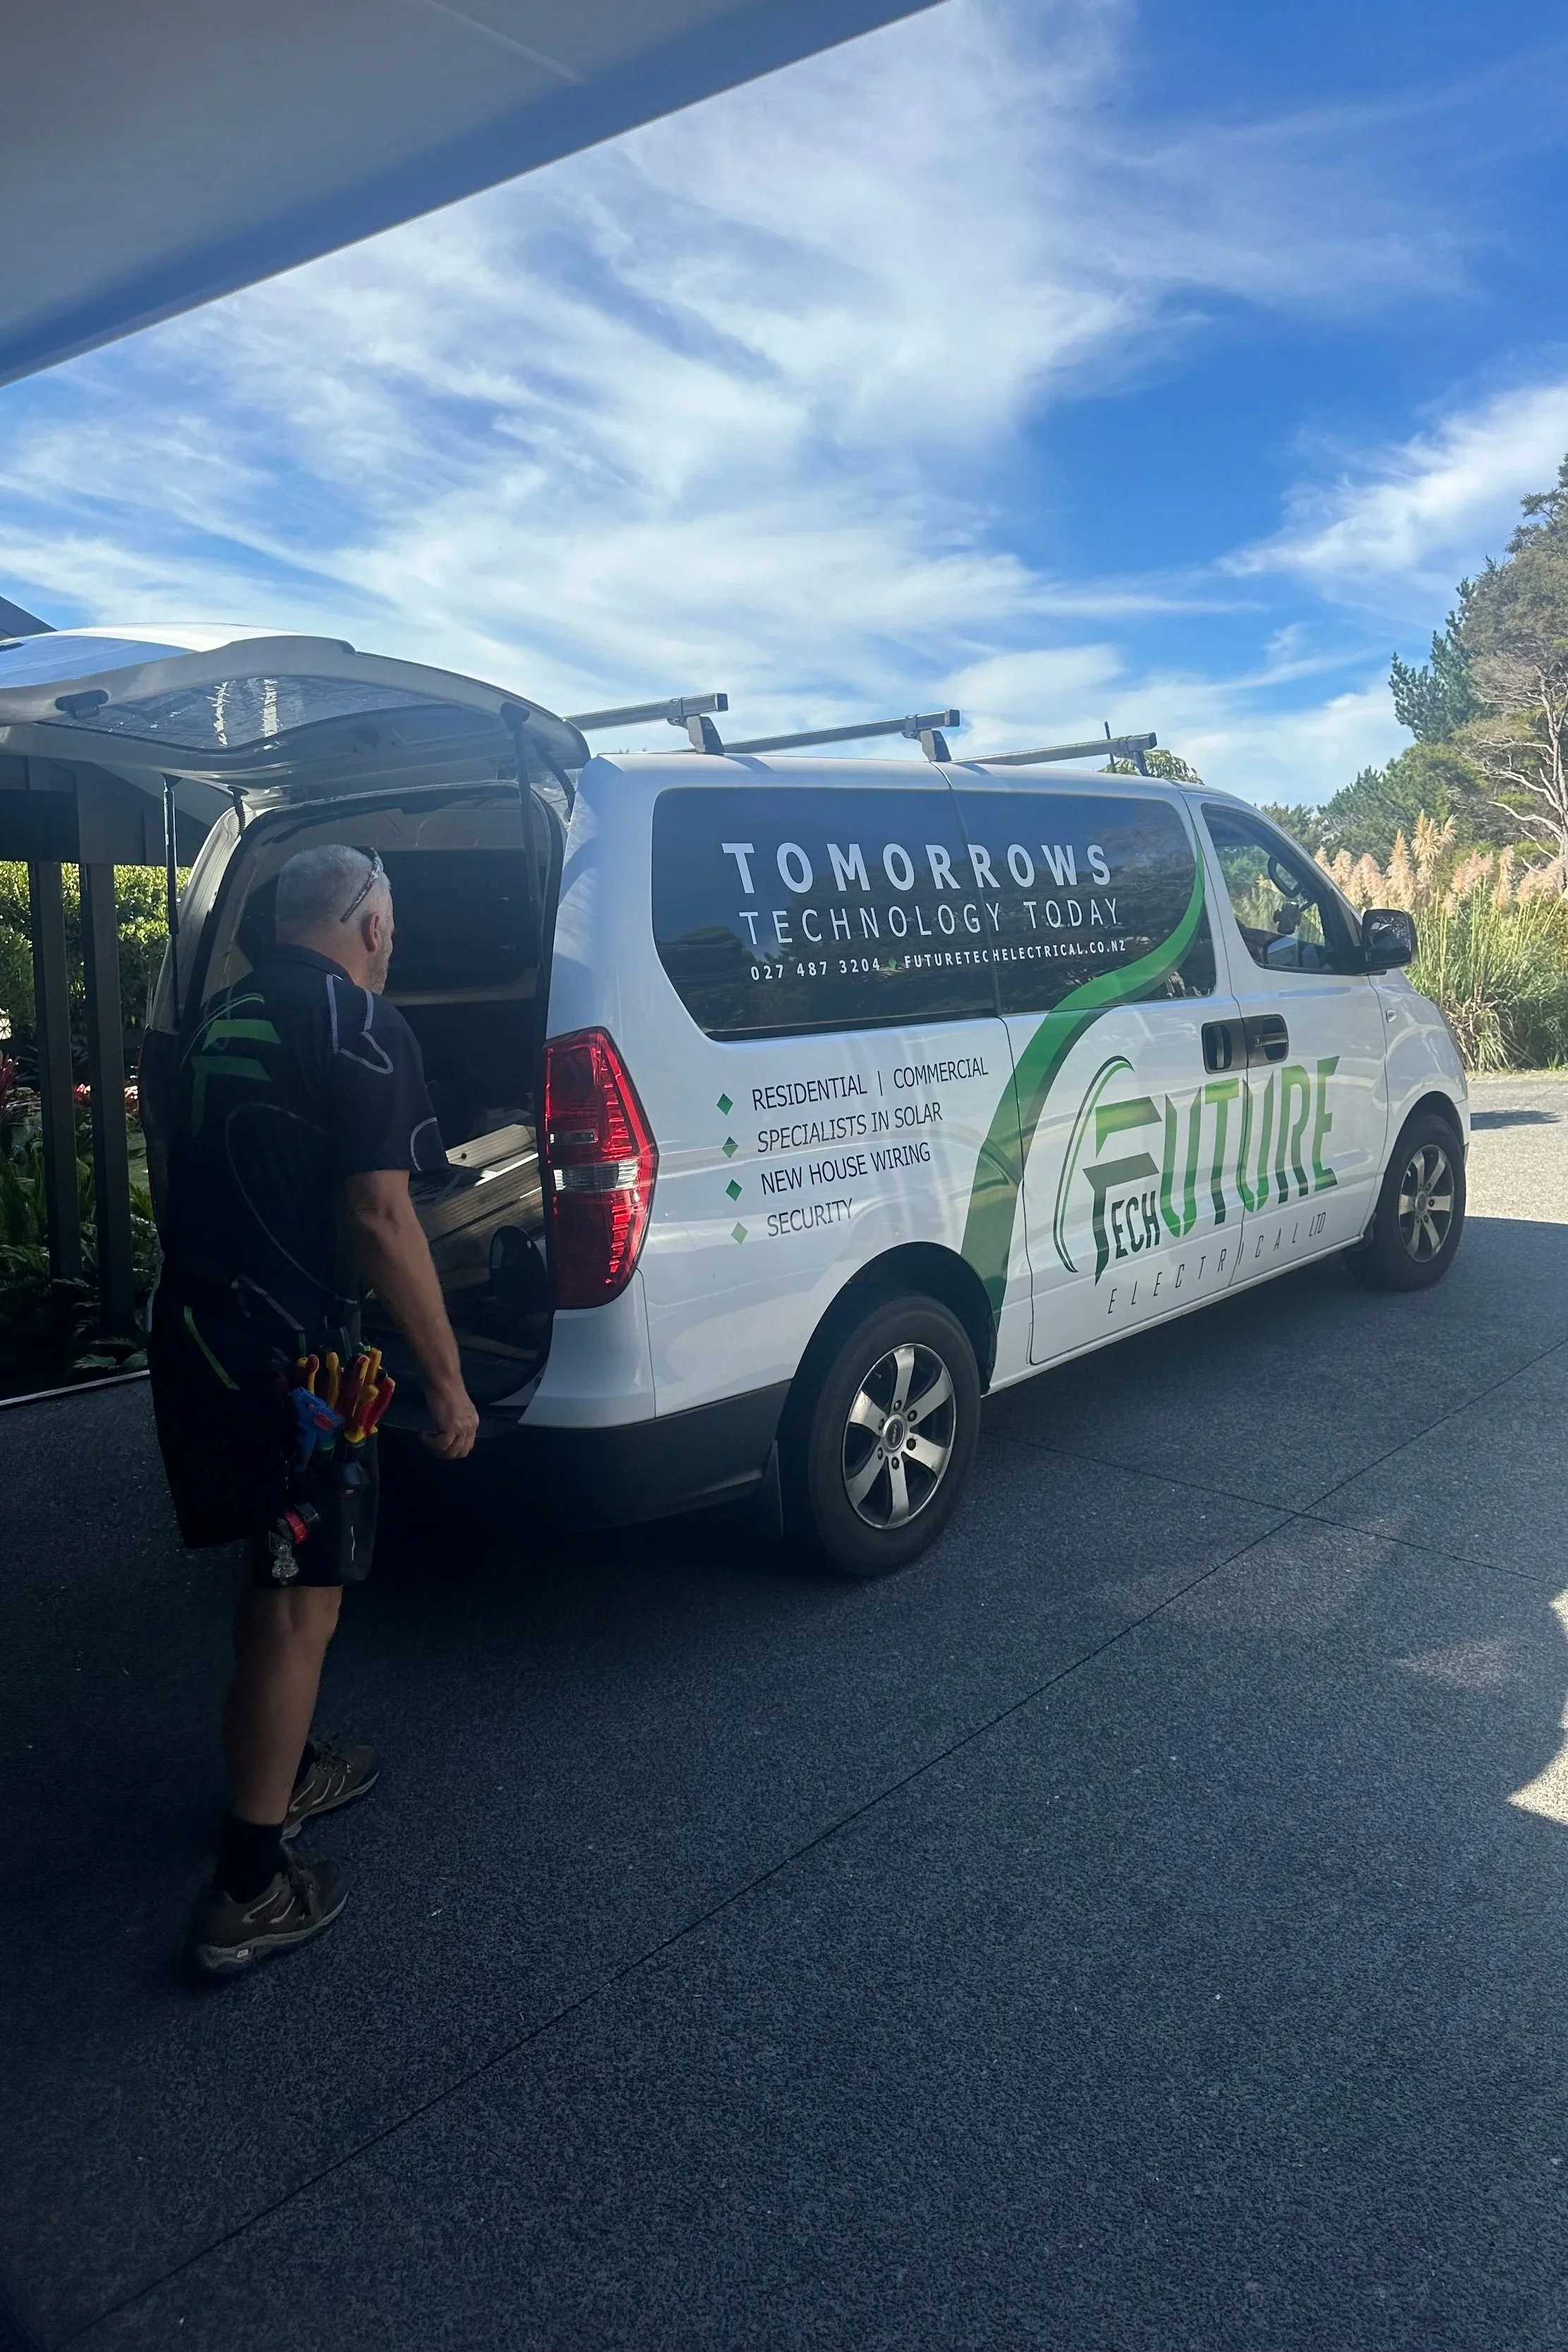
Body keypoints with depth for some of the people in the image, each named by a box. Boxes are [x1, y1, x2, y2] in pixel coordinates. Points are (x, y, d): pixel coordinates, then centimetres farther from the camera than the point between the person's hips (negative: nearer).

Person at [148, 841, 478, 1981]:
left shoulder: (223, 1016, 13)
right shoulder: (361, 1025, -12)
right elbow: (378, 1218, -19)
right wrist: (447, 1377, -13)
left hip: (191, 1335, 9)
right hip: (285, 1352, -8)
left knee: (277, 1575, 23)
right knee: (302, 1600, 1)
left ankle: (287, 1768, 40)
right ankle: (250, 1889, 9)